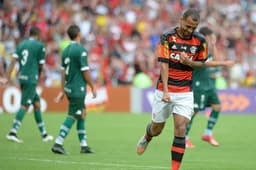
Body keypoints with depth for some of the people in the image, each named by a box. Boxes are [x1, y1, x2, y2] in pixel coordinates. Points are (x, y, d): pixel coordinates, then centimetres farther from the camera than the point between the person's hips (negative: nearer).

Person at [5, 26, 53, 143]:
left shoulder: (21, 44, 12)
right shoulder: (40, 45, -5)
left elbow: (13, 60, 2)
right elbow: (41, 65, -2)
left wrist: (7, 77, -2)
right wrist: (38, 75, 18)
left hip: (22, 77, 7)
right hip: (31, 79, -7)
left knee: (37, 103, 14)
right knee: (24, 106, -8)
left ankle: (44, 134, 19)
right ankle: (13, 132, -16)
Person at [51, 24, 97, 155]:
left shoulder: (66, 50, 8)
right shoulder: (81, 50, -14)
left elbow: (63, 71, 11)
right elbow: (85, 71, -15)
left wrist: (62, 91, 15)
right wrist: (93, 87, -4)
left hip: (69, 88, 8)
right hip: (78, 89, -8)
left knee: (82, 115, 15)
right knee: (72, 117, -6)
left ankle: (83, 145, 16)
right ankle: (58, 144, -12)